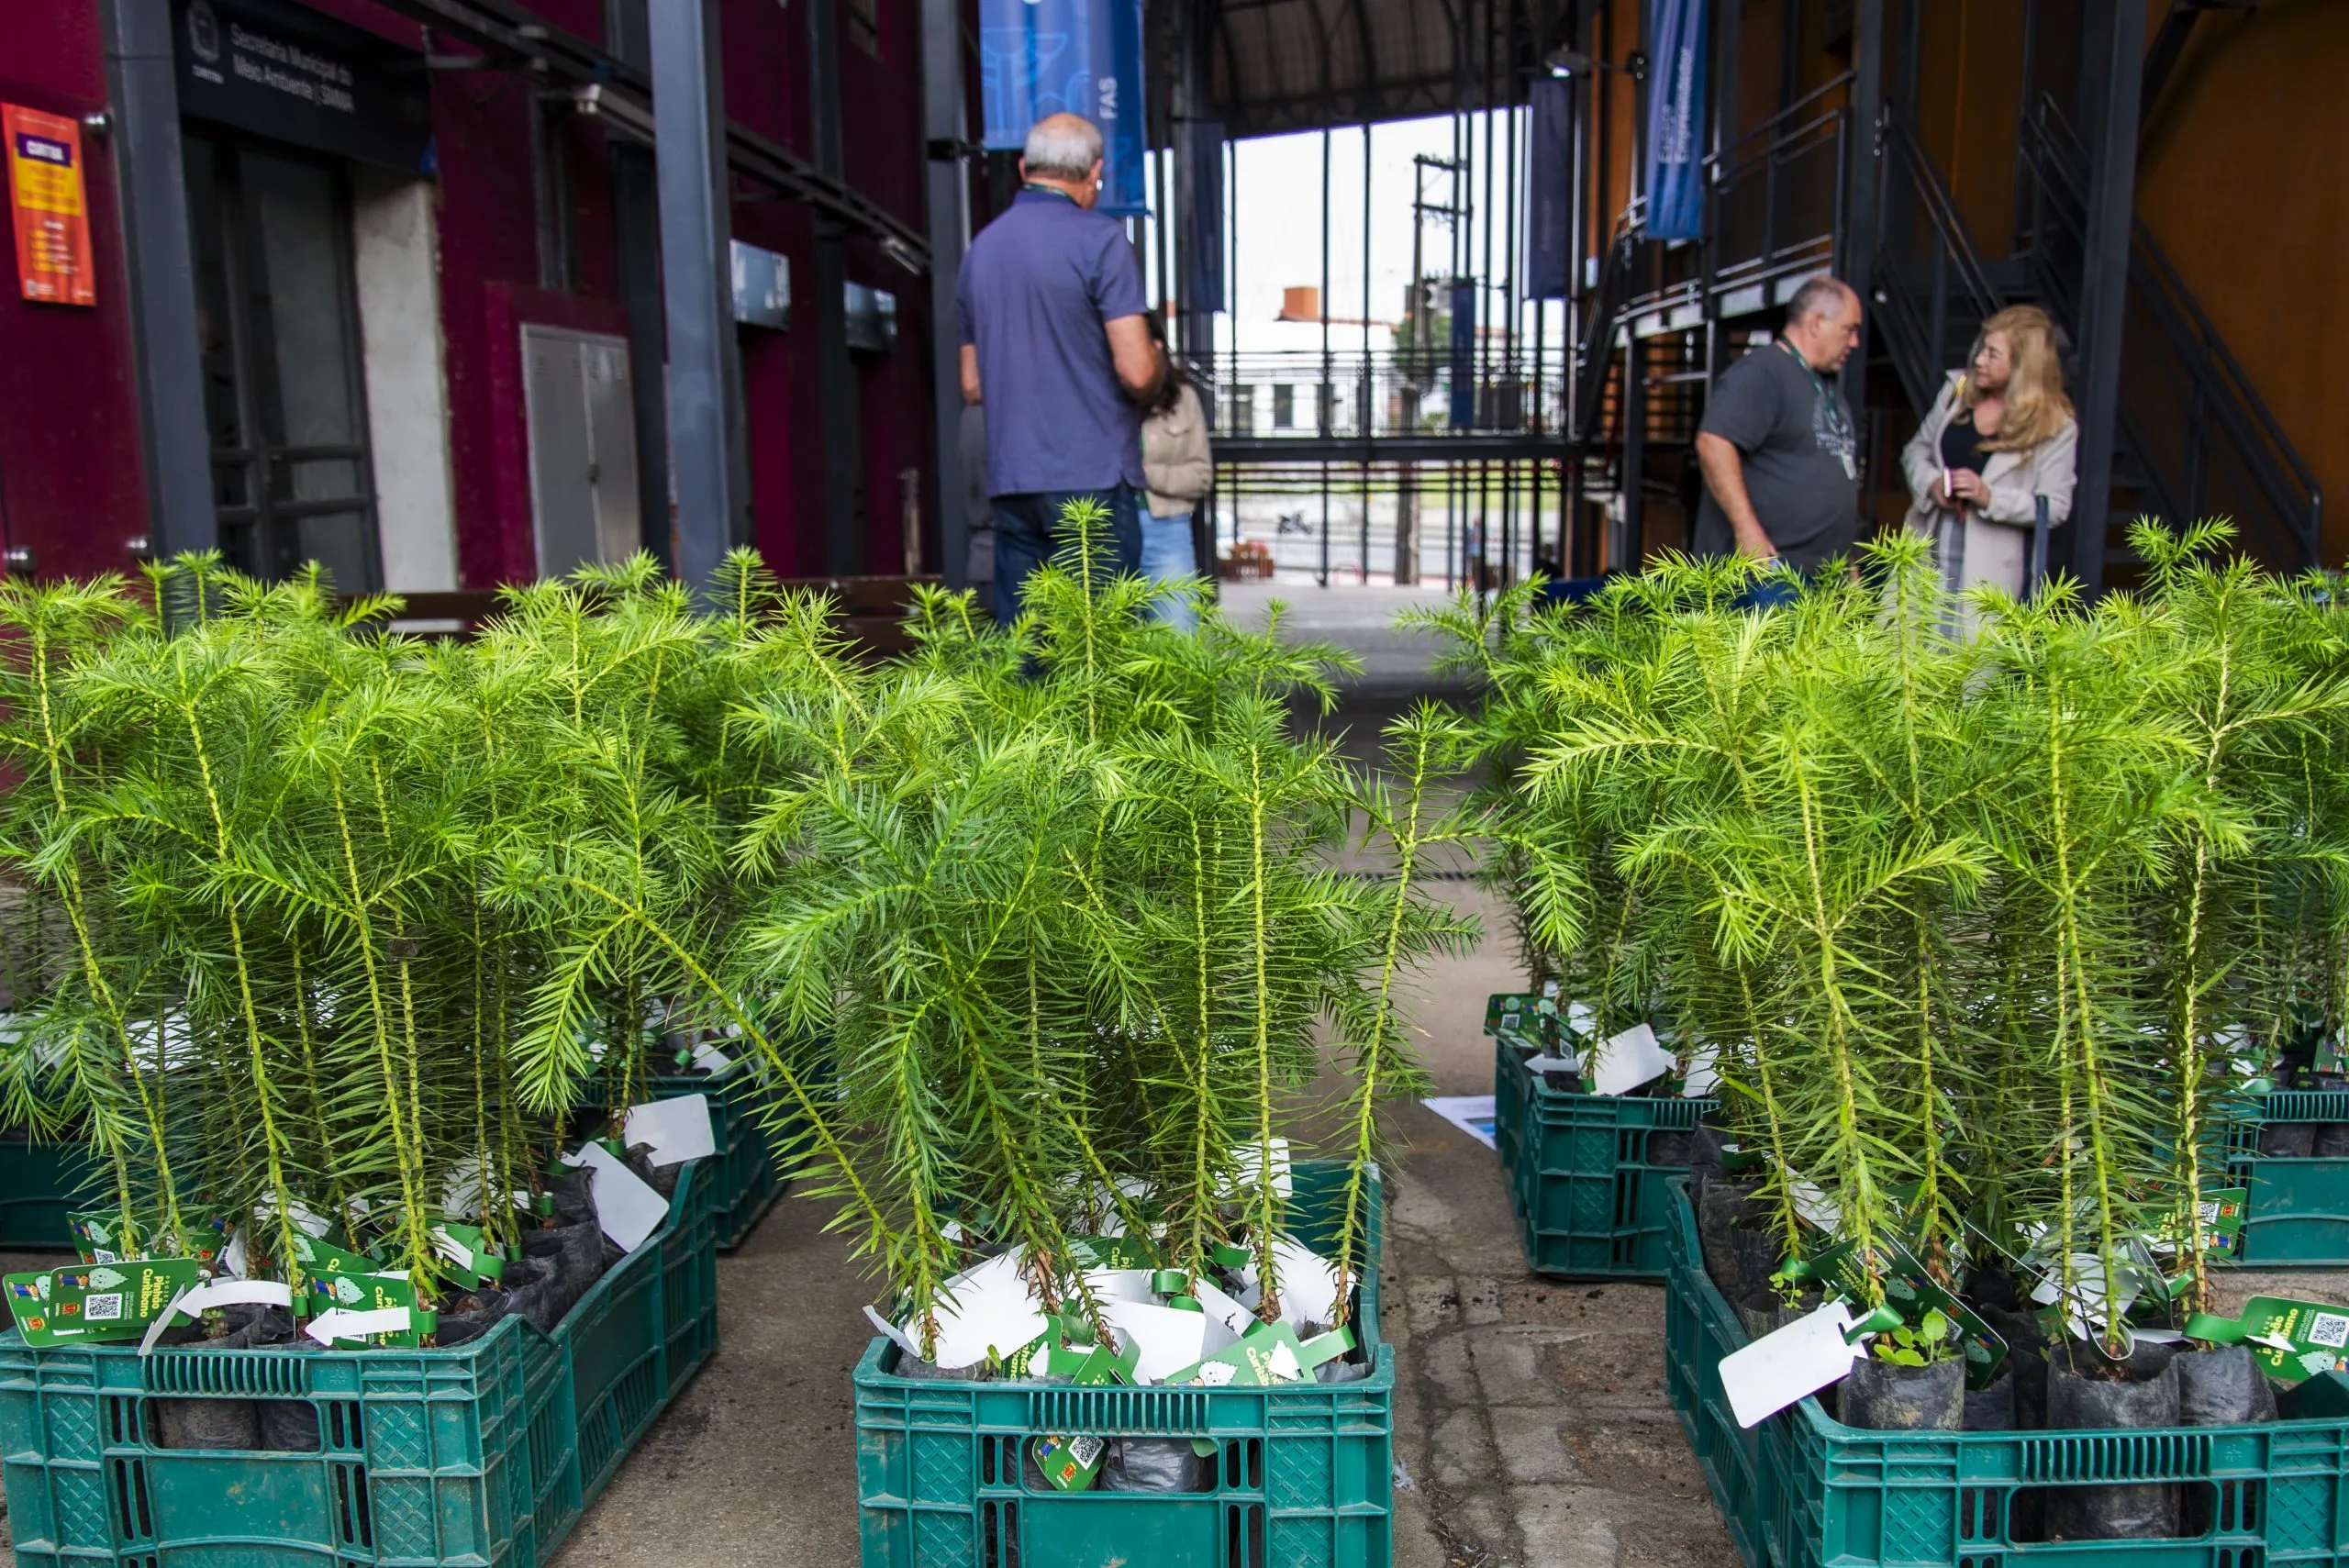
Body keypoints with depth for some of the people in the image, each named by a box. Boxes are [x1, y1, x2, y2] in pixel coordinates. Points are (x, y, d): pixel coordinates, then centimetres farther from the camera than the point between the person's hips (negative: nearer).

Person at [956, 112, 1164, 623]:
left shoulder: (982, 247, 14)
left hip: (1011, 481, 6)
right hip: (1092, 478, -6)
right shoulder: (1099, 240, -6)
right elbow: (1136, 372, -12)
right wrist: (1155, 370, 9)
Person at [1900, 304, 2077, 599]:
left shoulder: (2055, 427, -8)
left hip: (1988, 565, -4)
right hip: (1928, 544, 4)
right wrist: (1931, 482, -11)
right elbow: (1916, 449, 11)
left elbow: (2056, 506, -9)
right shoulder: (1959, 389, 3)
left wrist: (1989, 497, -22)